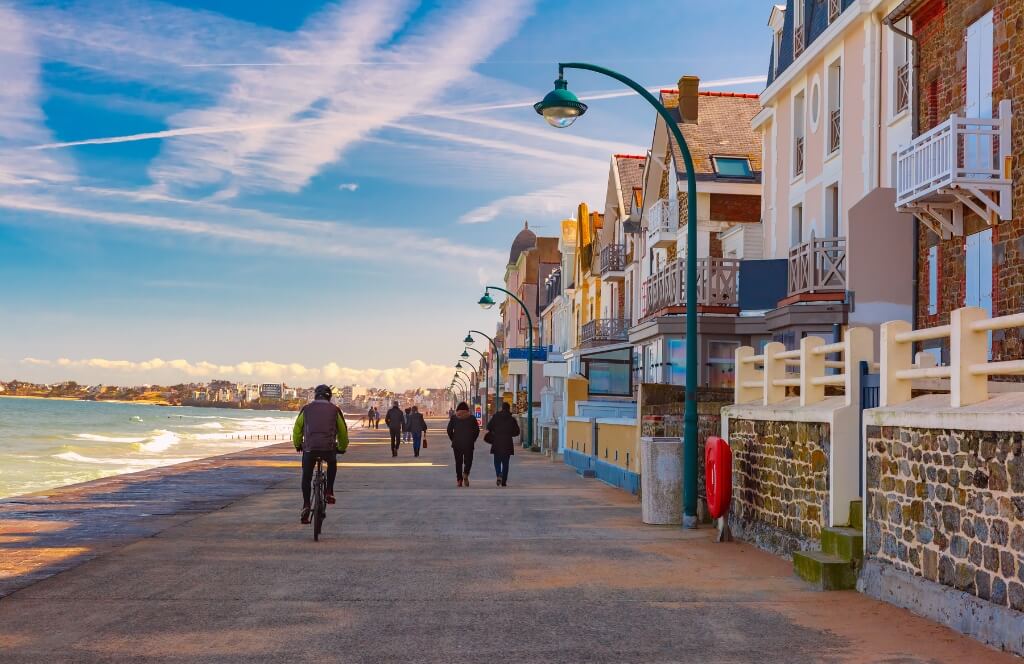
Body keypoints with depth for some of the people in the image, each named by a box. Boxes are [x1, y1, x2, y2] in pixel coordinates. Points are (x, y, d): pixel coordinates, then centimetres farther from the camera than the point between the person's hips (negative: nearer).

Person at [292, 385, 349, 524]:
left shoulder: (306, 409, 14)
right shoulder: (335, 410, 13)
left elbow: (297, 429, 20)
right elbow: (343, 431, 19)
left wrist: (297, 445, 37)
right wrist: (342, 448, 36)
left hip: (309, 448, 0)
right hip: (328, 448, 0)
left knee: (306, 477, 15)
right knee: (332, 464, 33)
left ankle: (306, 506, 3)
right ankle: (329, 492, 21)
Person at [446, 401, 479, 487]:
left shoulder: (454, 418, 3)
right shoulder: (472, 418, 1)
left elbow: (449, 430, 1)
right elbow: (477, 430, 0)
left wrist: (453, 439, 10)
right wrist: (473, 440, 8)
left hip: (456, 443, 1)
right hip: (469, 444, -1)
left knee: (458, 462, 10)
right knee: (468, 460, 6)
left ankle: (459, 479, 7)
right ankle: (465, 474, -21)